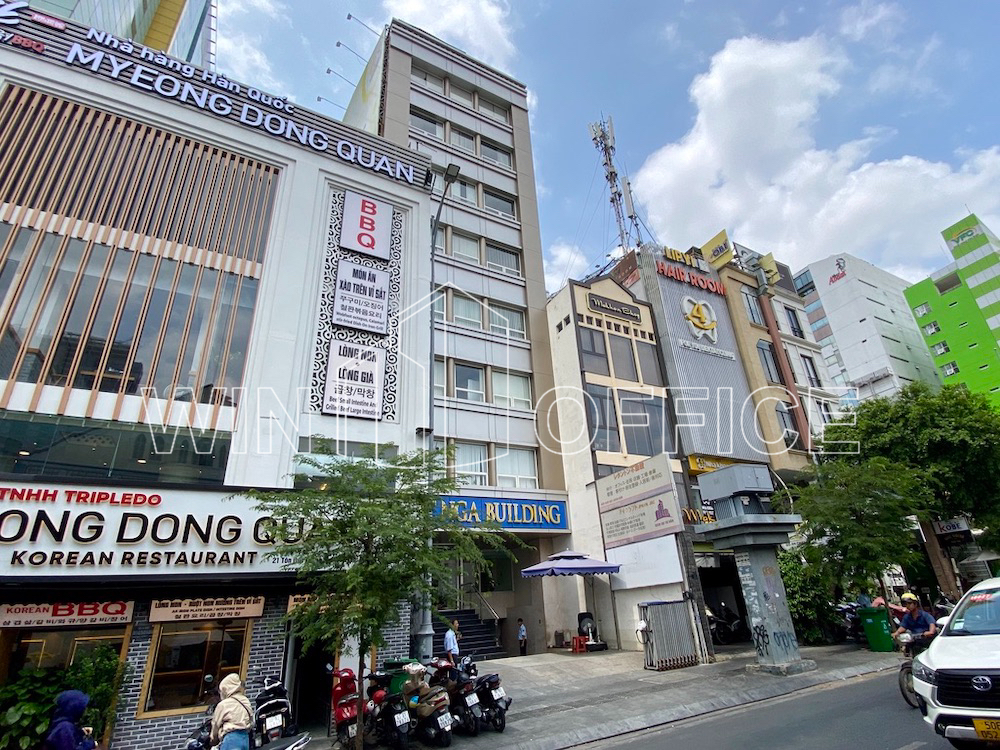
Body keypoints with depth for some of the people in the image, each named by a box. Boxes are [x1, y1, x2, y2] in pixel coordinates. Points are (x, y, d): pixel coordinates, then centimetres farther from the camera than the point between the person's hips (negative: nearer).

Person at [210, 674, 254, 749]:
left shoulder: (223, 704, 0)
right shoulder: (246, 702, 16)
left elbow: (216, 725, 10)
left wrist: (213, 742, 26)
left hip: (231, 738, -6)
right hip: (245, 738, 7)